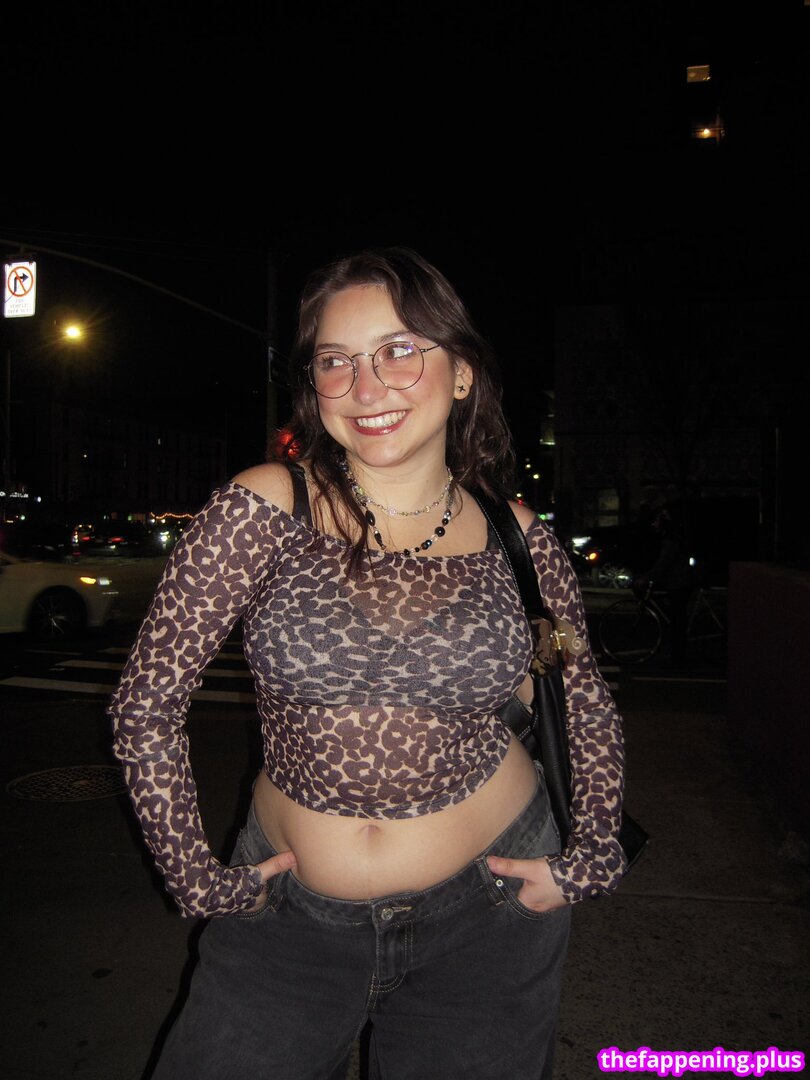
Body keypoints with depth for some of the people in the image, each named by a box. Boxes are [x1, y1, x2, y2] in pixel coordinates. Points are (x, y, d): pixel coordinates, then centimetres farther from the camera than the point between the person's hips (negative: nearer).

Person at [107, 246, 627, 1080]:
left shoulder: (516, 541, -7)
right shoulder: (263, 510, -15)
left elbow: (590, 710, 8)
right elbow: (145, 706, -10)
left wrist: (587, 863, 3)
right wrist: (197, 879, -5)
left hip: (488, 915, 1)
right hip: (289, 913, 0)